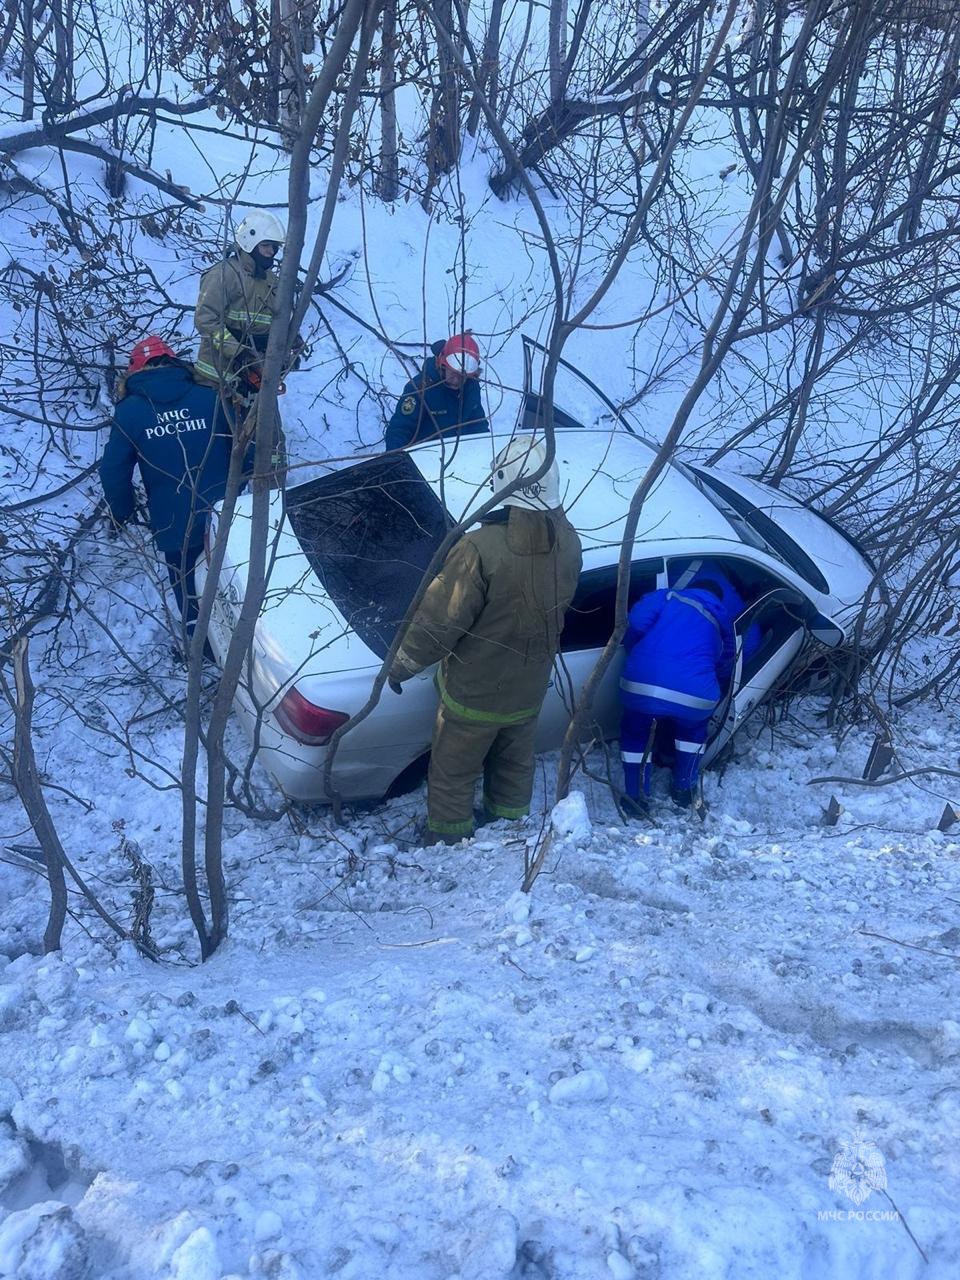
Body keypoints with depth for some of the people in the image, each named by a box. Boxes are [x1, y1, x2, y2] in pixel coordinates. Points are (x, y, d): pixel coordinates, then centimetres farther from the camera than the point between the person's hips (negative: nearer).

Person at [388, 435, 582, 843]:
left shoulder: (482, 548, -32)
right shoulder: (567, 542, -12)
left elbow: (440, 619, -23)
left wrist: (404, 664, -8)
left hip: (474, 694, -6)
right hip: (529, 689, 6)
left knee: (452, 774, 18)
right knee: (514, 766, 28)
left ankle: (448, 840, 36)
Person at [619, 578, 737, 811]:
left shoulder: (667, 597, 23)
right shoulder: (722, 619, 30)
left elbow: (635, 624, 4)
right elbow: (724, 669, 35)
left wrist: (636, 657, 22)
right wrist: (712, 702, 51)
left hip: (643, 685, -1)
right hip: (696, 696, 1)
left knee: (635, 734, 28)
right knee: (693, 731, 36)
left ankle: (636, 799, 27)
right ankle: (683, 791, 38)